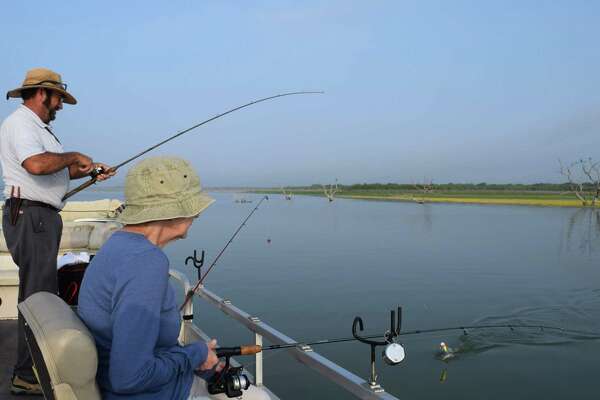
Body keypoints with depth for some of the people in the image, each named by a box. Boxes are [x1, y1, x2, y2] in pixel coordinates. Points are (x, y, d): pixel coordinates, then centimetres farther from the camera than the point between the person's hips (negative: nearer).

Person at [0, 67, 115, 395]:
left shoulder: (38, 127, 21)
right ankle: (26, 377, 0)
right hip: (29, 216, -11)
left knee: (44, 291, 16)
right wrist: (74, 156, -15)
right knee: (37, 294, -8)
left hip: (43, 218, 11)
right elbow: (36, 164, -30)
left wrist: (89, 170, 14)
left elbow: (55, 172, 26)